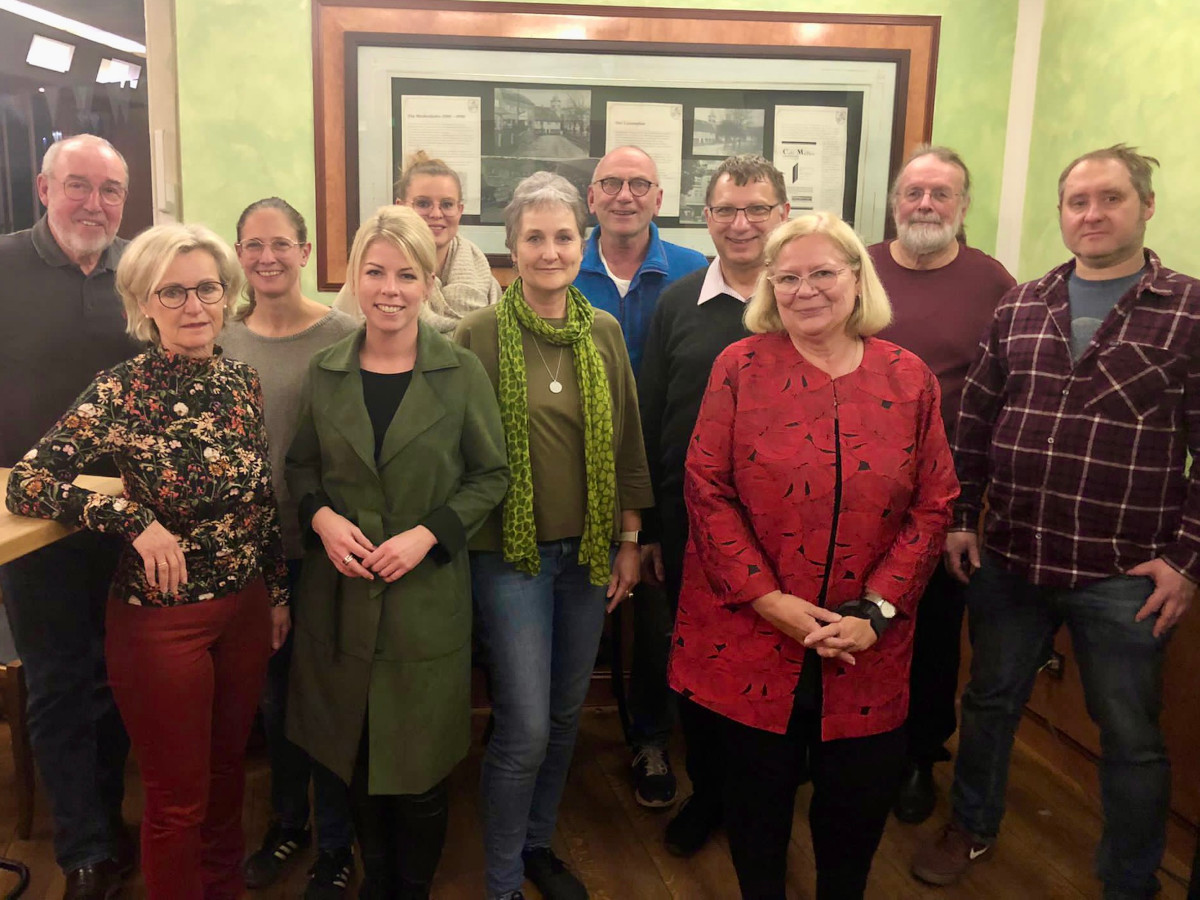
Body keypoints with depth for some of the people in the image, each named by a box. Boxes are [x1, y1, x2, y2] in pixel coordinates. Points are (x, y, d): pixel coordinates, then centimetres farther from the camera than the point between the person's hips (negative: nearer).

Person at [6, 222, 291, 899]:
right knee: (178, 798, 11)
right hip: (161, 616, -5)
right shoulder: (121, 392, -14)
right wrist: (133, 520, -24)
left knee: (228, 774, 22)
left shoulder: (244, 383, 0)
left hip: (246, 609, 5)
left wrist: (279, 593, 12)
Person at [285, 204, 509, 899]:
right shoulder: (326, 371, 3)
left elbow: (492, 475, -1)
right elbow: (302, 466, 13)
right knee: (356, 762, 15)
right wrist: (322, 516, -7)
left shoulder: (462, 373, -5)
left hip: (428, 598, -2)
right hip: (341, 595, 3)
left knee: (420, 769, 8)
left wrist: (428, 534, -14)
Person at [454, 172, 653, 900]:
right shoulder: (480, 334, -8)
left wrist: (629, 542, 7)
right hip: (510, 553, -4)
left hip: (590, 550, 4)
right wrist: (459, 543, -5)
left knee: (566, 714, 16)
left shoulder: (605, 331, 3)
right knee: (525, 729, -1)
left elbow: (627, 443, 7)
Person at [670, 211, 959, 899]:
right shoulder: (741, 366, -4)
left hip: (864, 651, 2)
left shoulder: (909, 378, 1)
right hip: (749, 635, -1)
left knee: (860, 797, 14)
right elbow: (707, 488, -7)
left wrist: (875, 612, -9)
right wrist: (768, 600, -13)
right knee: (758, 793, 14)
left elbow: (933, 507, 1)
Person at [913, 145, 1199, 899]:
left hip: (1122, 576, -3)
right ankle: (973, 827, 43)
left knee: (1131, 739, 12)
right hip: (1008, 559, 3)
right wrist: (959, 518, 6)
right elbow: (976, 420, 8)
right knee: (990, 702, 19)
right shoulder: (1019, 307, 5)